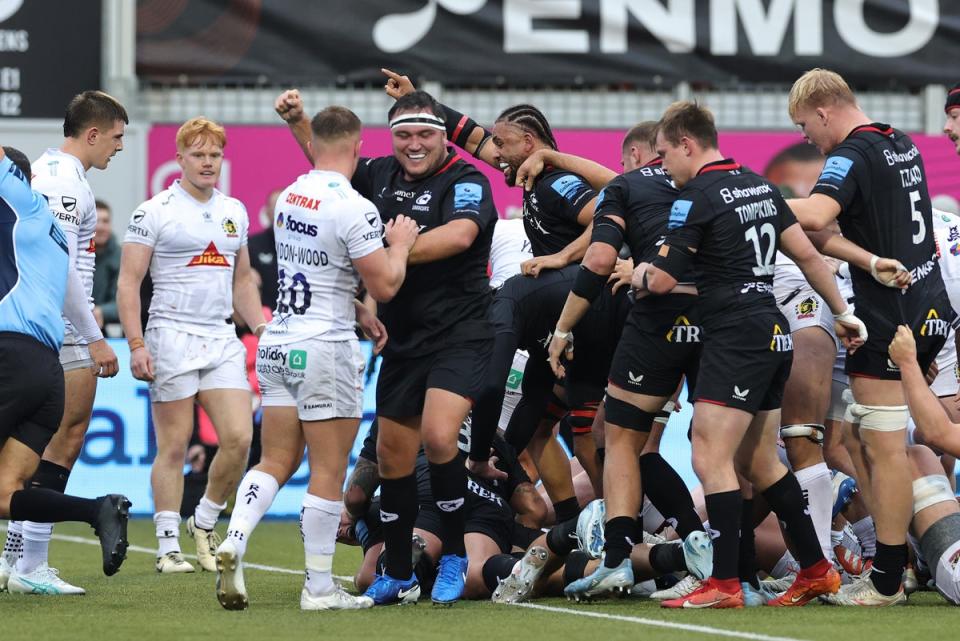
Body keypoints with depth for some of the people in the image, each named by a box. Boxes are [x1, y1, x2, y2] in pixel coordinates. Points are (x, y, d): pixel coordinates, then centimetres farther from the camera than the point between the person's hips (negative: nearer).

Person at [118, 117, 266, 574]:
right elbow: (128, 283, -5)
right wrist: (136, 344, -13)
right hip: (171, 337, -5)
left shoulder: (234, 211, 14)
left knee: (238, 438, -6)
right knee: (173, 446, -3)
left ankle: (204, 523, 15)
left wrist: (262, 328, 13)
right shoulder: (154, 212, -3)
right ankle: (168, 548, 4)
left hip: (222, 339, 5)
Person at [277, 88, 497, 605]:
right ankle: (397, 575, 23)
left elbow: (459, 236, -30)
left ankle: (454, 556, -6)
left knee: (437, 437, -25)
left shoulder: (466, 181, -10)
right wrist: (297, 121, 12)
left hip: (458, 335, -7)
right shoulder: (382, 175, 8)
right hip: (402, 342, 7)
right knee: (392, 455, 10)